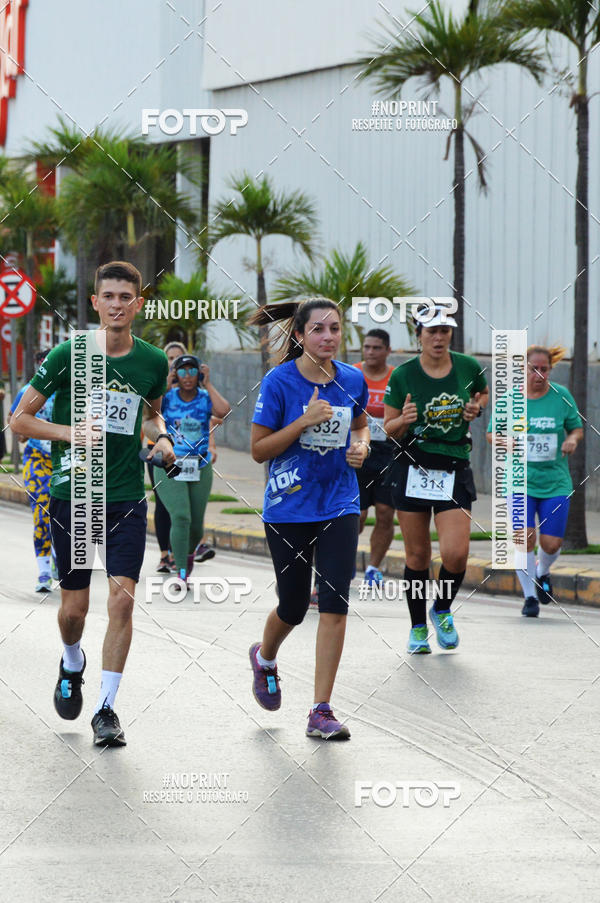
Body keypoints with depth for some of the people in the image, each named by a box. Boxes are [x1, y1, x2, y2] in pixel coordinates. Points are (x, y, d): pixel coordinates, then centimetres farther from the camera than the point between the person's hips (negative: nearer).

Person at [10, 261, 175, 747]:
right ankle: (72, 664, 41)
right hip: (72, 494, -1)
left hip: (127, 500, 1)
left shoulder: (154, 361, 1)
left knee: (123, 600, -10)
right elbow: (21, 418, -1)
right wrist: (72, 432, -15)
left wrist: (162, 437, 1)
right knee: (75, 605, 7)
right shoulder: (68, 356, -7)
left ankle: (107, 707, 0)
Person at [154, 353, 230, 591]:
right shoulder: (167, 397, -2)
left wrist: (208, 385, -14)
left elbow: (224, 411, -22)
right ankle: (182, 574, -14)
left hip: (200, 469, 2)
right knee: (180, 517, -19)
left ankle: (189, 553, 44)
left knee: (196, 524, 9)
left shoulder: (205, 399, -1)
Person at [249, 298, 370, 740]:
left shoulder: (352, 380, 0)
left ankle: (322, 711, -4)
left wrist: (361, 446, -1)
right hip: (289, 507, -2)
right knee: (294, 606, 8)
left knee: (334, 603, -9)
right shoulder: (279, 382, -12)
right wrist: (303, 423, -22)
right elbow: (259, 450, -10)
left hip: (340, 504, 2)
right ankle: (265, 658, 45)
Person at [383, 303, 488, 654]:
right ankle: (418, 628, 20)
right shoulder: (403, 375, -5)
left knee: (456, 553, -12)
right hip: (412, 468, 0)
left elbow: (484, 394, 21)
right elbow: (389, 428, 2)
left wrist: (476, 408, 0)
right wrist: (404, 420, -20)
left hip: (455, 467, 1)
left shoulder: (468, 367, -1)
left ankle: (443, 611, 16)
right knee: (418, 555, 4)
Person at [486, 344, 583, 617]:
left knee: (551, 543, 0)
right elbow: (491, 433, 7)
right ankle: (530, 596, 3)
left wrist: (572, 439, -12)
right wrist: (502, 440, -15)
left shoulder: (561, 396, 0)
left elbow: (577, 427, 11)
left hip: (555, 482, 1)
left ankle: (542, 574, 35)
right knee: (523, 538, -14)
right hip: (520, 480, -1)